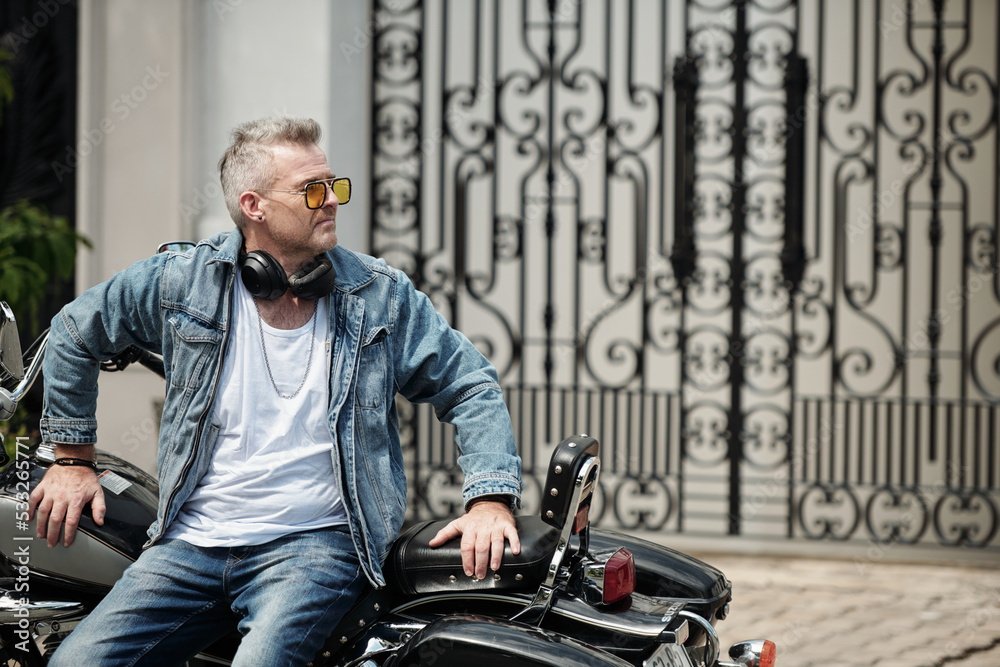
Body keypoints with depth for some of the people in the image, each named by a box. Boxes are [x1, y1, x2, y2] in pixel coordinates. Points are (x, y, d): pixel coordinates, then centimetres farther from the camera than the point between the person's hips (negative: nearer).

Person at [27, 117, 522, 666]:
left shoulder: (380, 296, 3)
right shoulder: (184, 282, 2)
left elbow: (470, 386, 8)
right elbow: (75, 333, 17)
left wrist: (490, 498, -7)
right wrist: (72, 459, 18)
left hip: (315, 543, -2)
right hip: (192, 543, 2)